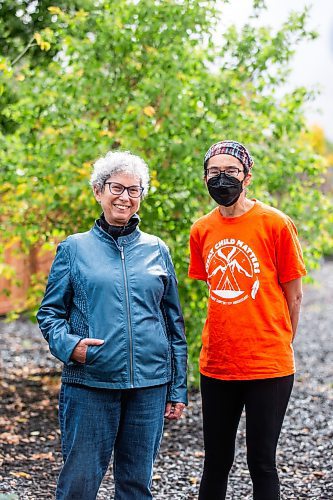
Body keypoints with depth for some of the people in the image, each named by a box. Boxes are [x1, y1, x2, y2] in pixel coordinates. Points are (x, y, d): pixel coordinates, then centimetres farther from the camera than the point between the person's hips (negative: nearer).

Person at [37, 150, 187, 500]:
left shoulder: (156, 250, 10)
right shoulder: (74, 248, 5)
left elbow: (174, 323, 13)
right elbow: (49, 312, 6)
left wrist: (178, 389, 10)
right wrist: (67, 343, -15)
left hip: (150, 384, 2)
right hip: (89, 383, -2)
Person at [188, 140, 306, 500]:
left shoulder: (276, 224, -8)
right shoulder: (202, 231, 5)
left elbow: (293, 295, -1)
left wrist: (278, 345, 6)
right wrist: (223, 342, 13)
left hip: (268, 367, -4)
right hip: (216, 366, 4)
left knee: (261, 463, 3)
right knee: (215, 462, 14)